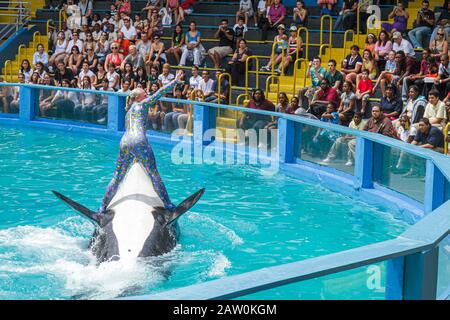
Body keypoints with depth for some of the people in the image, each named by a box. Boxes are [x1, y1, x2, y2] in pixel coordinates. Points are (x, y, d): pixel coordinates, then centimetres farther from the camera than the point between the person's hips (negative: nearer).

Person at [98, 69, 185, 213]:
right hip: (139, 141, -6)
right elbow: (159, 93, 7)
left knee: (117, 177, 10)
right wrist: (175, 81, 14)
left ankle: (103, 206, 8)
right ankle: (167, 203, -4)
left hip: (124, 142, 7)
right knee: (154, 174, -2)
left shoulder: (129, 111, 29)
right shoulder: (142, 105, 10)